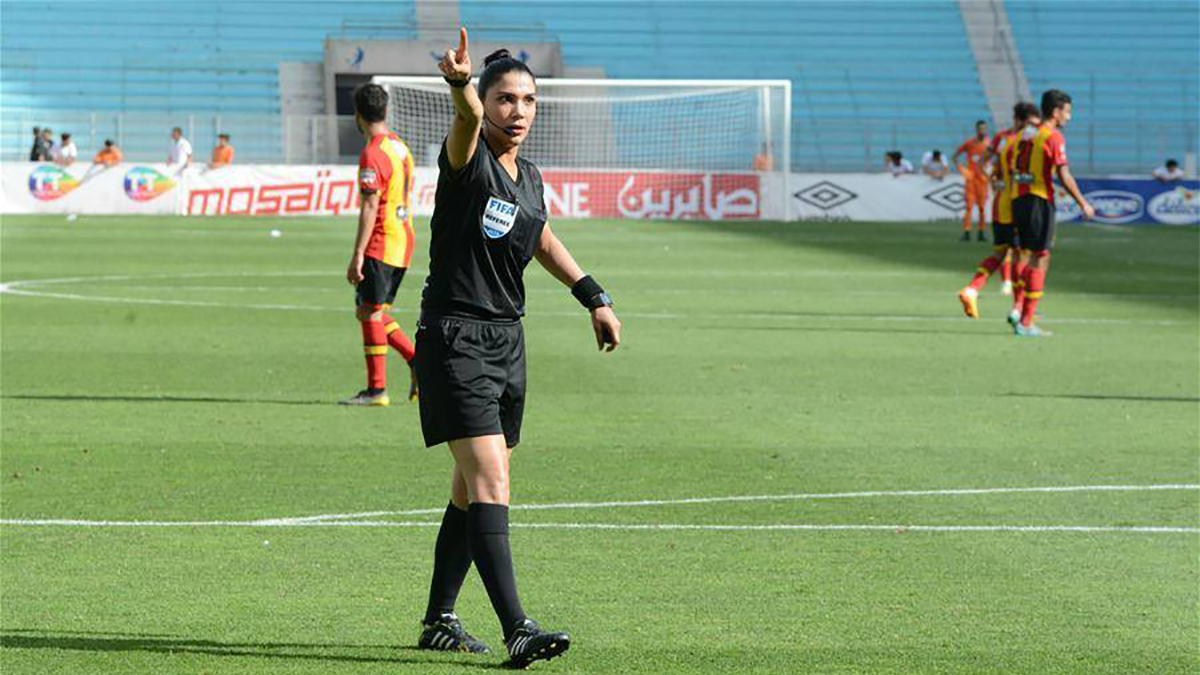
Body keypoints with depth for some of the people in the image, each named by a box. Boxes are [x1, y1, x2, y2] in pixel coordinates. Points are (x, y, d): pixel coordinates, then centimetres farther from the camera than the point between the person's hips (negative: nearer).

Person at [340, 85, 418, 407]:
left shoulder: (373, 153, -14)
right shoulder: (400, 146, 14)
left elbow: (370, 207, -19)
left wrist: (357, 255, -19)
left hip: (381, 244, -9)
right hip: (404, 240, 9)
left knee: (370, 313, -5)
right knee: (370, 314, 14)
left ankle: (377, 389, -5)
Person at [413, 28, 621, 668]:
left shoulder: (529, 177, 11)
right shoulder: (468, 160, -11)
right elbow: (467, 120, -35)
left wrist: (593, 297, 27)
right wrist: (461, 85, -57)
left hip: (507, 340, 8)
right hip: (454, 339, -8)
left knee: (474, 488, 13)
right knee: (489, 478, -18)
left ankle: (439, 620, 25)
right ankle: (516, 629, -26)